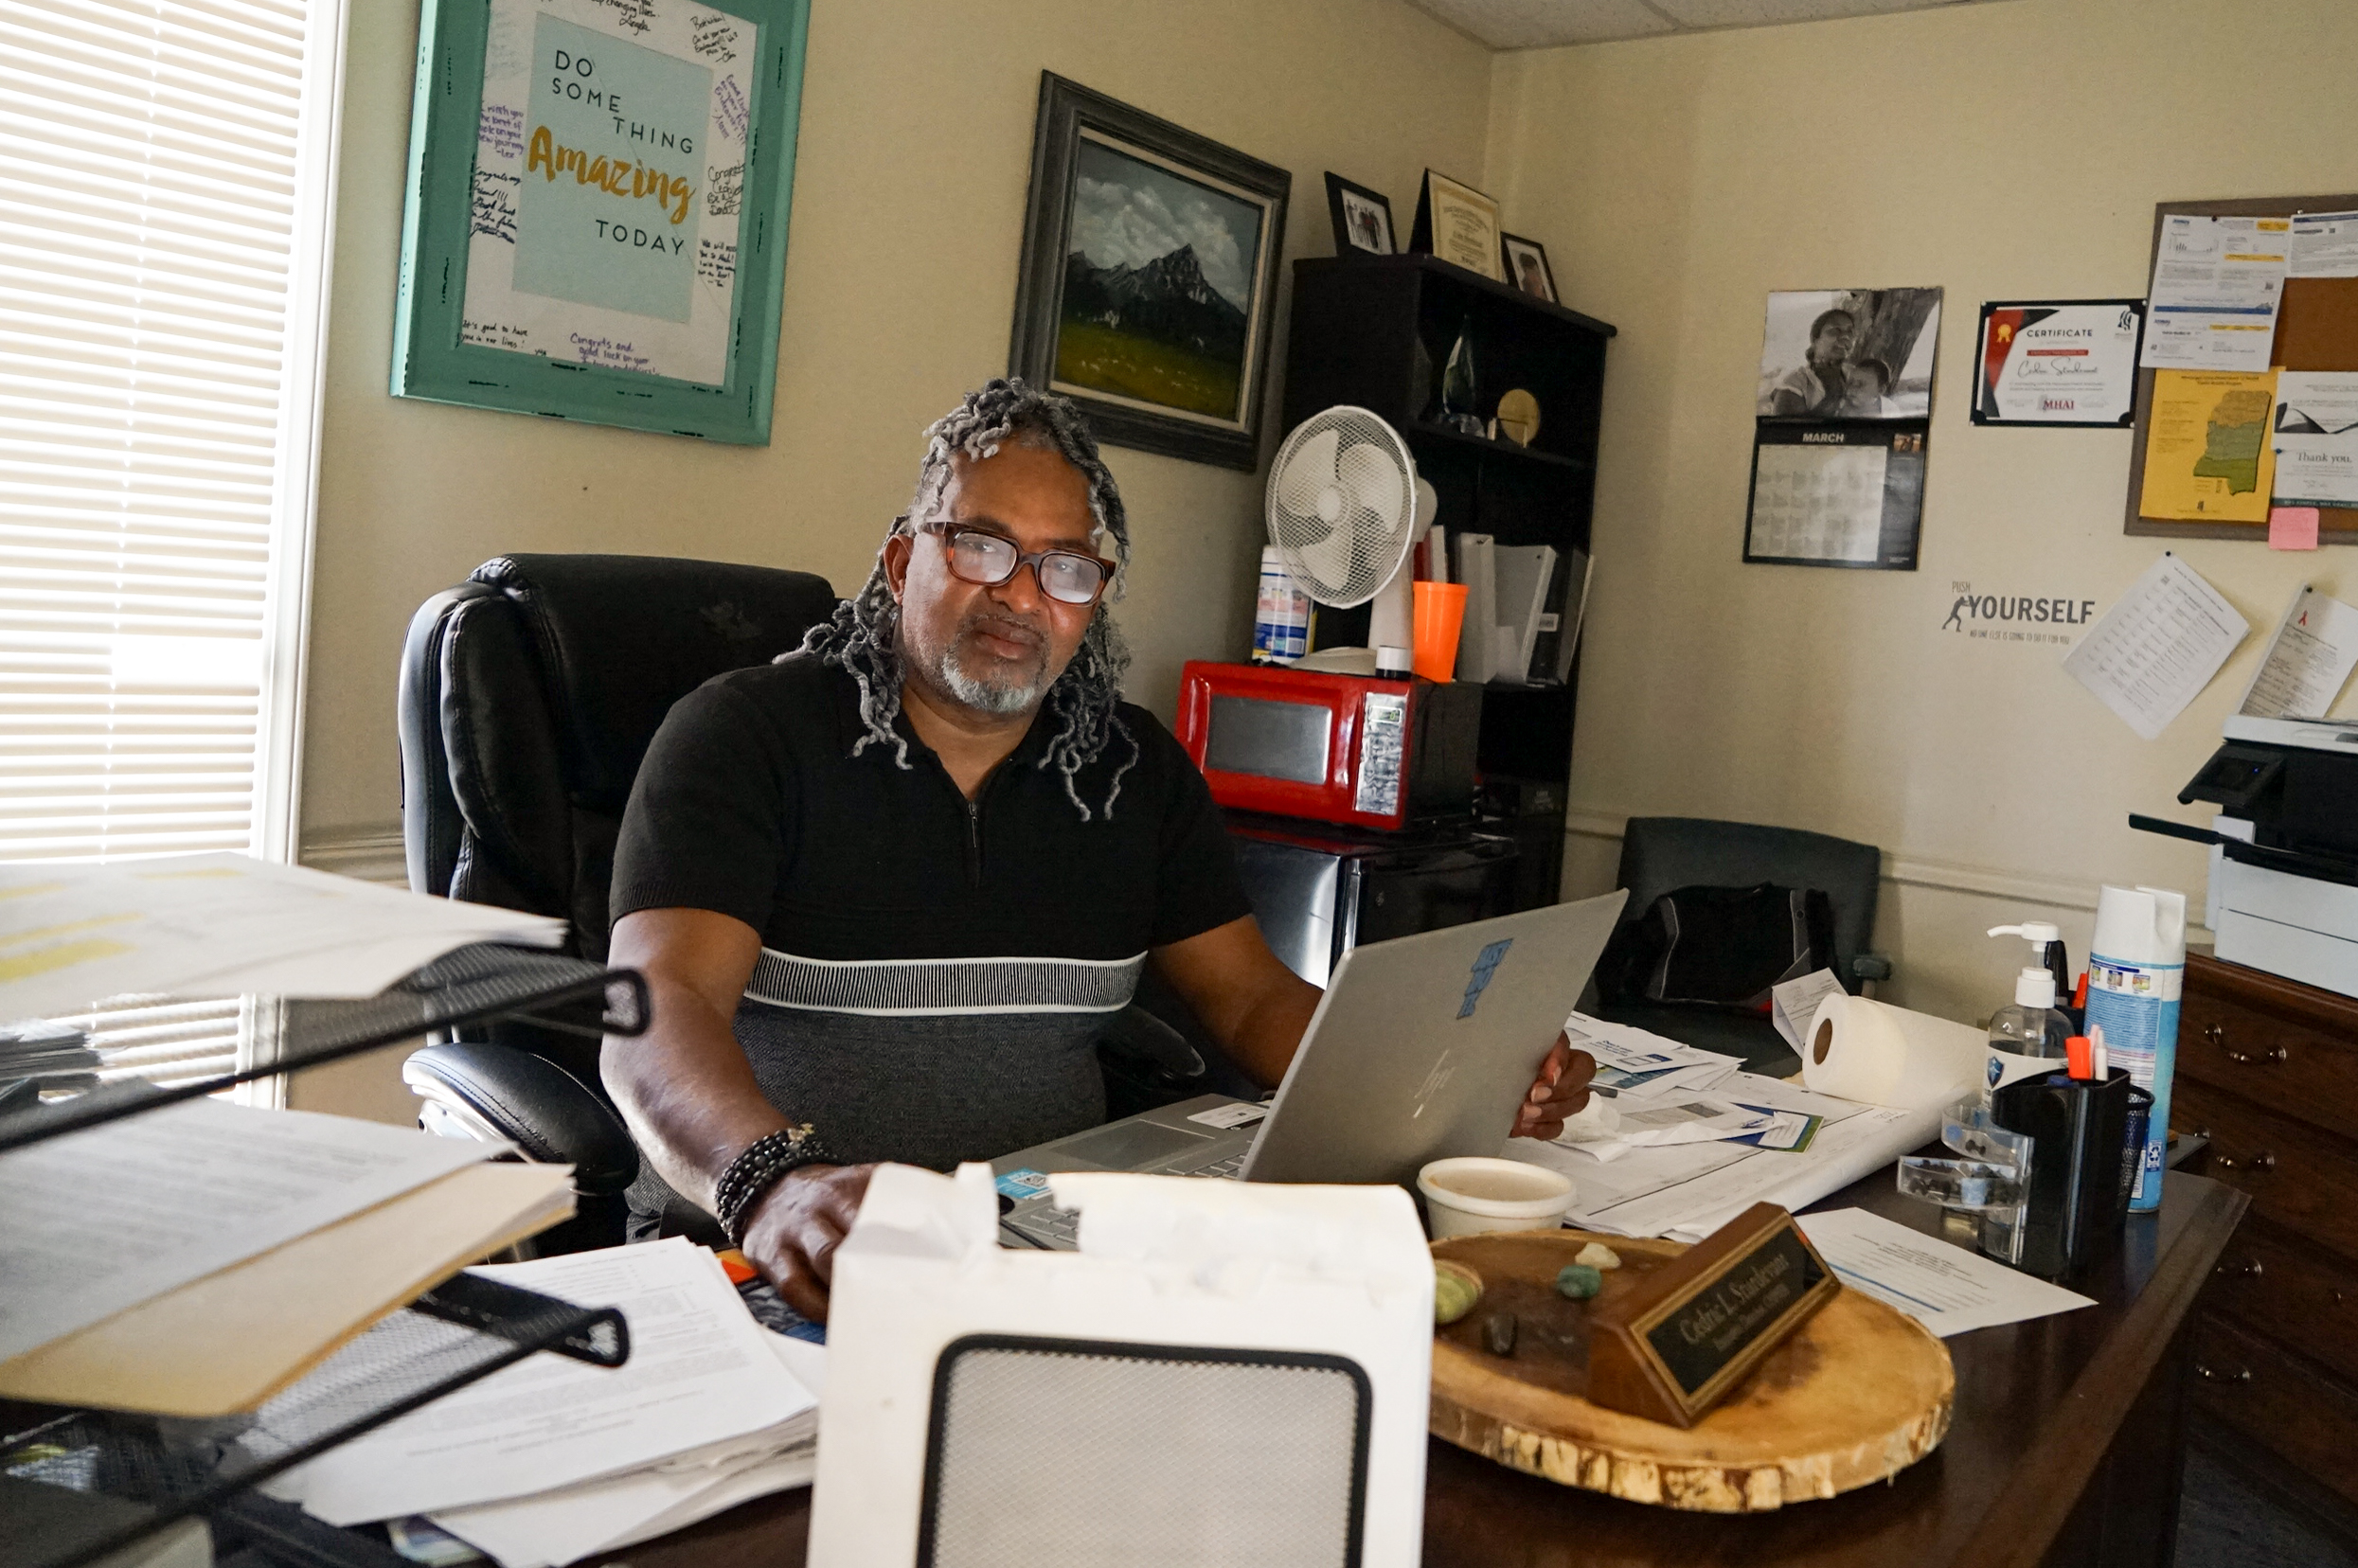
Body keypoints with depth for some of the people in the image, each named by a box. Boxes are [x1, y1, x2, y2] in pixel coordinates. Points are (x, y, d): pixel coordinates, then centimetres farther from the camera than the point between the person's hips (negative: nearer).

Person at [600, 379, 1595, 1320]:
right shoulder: (744, 733, -5)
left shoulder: (1137, 770, 11)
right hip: (762, 1257, -5)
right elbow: (657, 1014, -18)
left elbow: (1251, 999, 10)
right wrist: (775, 1183, -40)